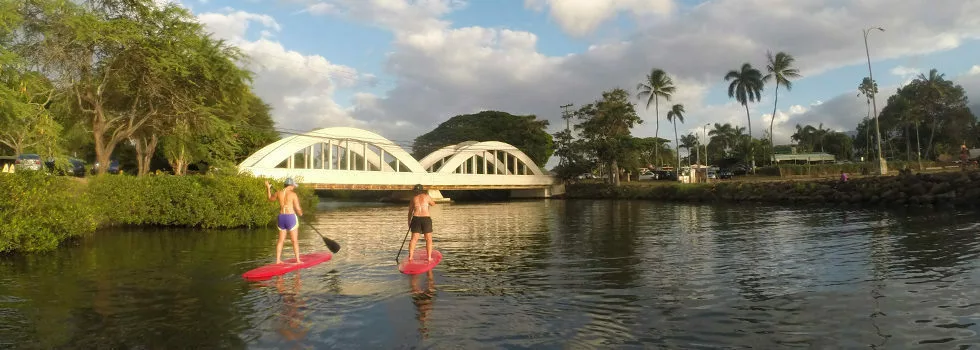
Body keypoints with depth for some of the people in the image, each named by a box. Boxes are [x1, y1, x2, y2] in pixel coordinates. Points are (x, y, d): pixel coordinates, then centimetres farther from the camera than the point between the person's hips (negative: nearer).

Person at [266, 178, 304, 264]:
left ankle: (278, 260, 16)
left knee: (281, 240, 14)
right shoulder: (293, 194, -12)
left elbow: (270, 199, 25)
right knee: (295, 240, 3)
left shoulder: (278, 193, 2)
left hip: (281, 218, 5)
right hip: (291, 218, -5)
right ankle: (298, 260, 3)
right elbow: (298, 209, -11)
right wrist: (301, 212, 13)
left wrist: (268, 188, 35)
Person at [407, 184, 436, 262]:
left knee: (414, 239, 6)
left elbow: (410, 212, 16)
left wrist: (409, 222, 26)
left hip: (416, 219, 2)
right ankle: (429, 257, 5)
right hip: (426, 219, -2)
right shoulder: (426, 196, 4)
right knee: (428, 239, 8)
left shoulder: (413, 199, 11)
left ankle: (410, 256, 2)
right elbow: (433, 203, 22)